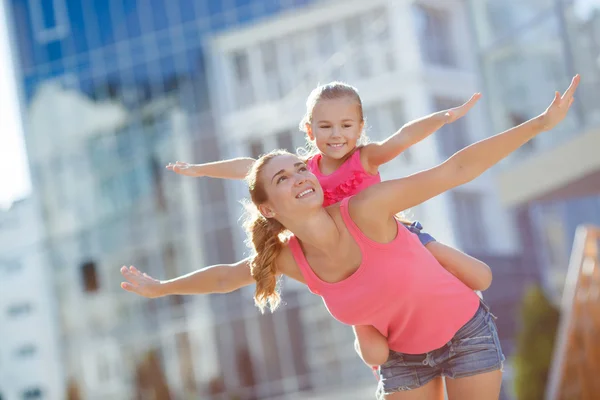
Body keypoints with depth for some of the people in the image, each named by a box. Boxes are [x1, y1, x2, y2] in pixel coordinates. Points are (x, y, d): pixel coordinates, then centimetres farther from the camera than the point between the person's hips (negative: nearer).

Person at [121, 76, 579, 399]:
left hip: (467, 332, -3)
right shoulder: (288, 257, -15)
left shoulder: (365, 209, -29)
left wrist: (542, 122, -32)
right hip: (403, 356, 4)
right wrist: (160, 287, 17)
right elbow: (224, 276, 5)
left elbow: (457, 169, -30)